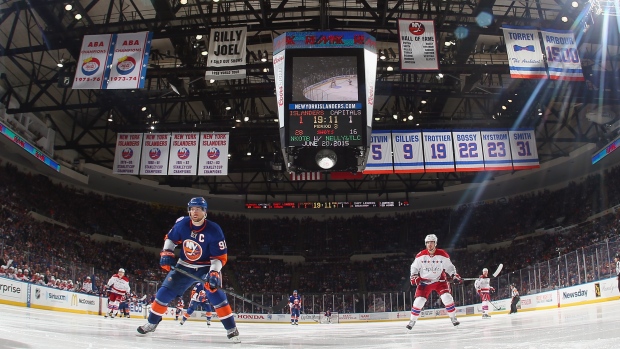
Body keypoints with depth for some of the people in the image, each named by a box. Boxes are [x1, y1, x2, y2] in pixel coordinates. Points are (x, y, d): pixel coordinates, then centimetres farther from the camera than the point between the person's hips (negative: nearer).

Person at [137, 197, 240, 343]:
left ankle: (231, 329, -17)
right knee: (165, 291, 1)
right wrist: (167, 253, -7)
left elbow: (220, 257, -20)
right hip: (184, 266, 4)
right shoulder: (181, 224, -12)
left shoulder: (214, 230, -23)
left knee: (215, 293, -24)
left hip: (206, 266, -4)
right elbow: (170, 238, 8)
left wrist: (214, 273, -34)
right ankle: (152, 322, 24)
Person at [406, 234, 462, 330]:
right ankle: (412, 320, 9)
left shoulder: (442, 254, -9)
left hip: (439, 280, 0)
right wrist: (414, 277, -13)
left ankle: (453, 317, 3)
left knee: (447, 297, -17)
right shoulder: (421, 255, -9)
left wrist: (455, 276, -12)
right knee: (419, 300, -7)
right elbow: (414, 267, 1)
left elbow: (449, 267, 1)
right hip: (425, 281, 0)